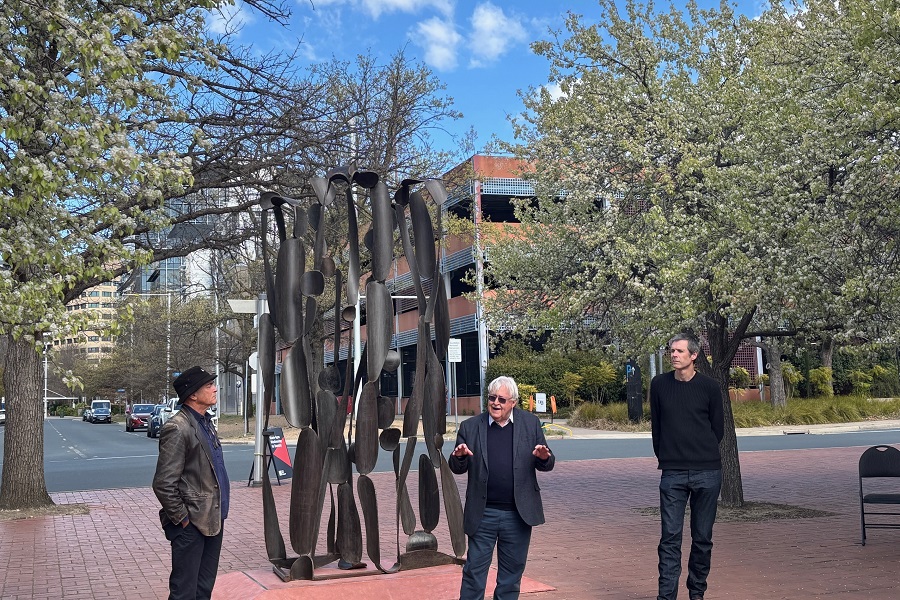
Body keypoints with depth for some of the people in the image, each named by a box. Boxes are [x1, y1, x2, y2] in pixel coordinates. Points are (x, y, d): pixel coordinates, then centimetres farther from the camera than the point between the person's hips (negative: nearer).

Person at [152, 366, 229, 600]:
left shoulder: (205, 422, 11)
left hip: (212, 520, 9)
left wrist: (218, 513, 16)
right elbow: (163, 484, -20)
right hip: (191, 526, -8)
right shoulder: (177, 428, -18)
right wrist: (182, 518, -14)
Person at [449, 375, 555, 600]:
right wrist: (459, 457, -19)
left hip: (518, 514, 1)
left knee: (512, 572, 12)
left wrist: (544, 457, -19)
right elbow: (457, 469, 3)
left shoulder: (530, 424, 3)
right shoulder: (470, 427, 1)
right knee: (475, 570, 4)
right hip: (483, 513, -1)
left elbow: (545, 465, 5)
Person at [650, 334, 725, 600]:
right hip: (672, 473, 0)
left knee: (703, 537, 7)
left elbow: (718, 428, 9)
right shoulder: (659, 385, 4)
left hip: (707, 472, 0)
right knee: (670, 537, -4)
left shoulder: (709, 386, 0)